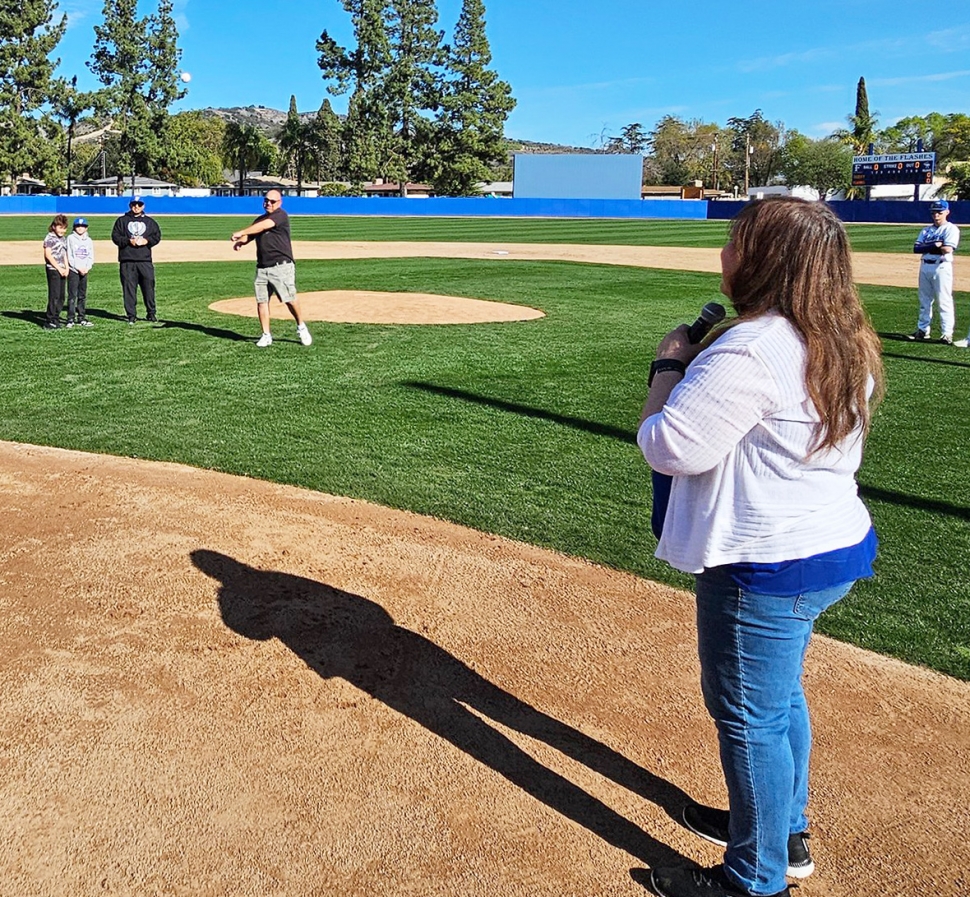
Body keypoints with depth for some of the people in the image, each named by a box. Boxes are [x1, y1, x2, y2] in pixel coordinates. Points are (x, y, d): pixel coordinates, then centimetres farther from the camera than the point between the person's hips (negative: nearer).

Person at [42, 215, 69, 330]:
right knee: (54, 295, -10)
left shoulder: (63, 239, 17)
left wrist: (66, 268, 6)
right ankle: (49, 322, -8)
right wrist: (59, 268, -13)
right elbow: (48, 255, -12)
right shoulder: (49, 238, -6)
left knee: (61, 297, 8)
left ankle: (55, 319, 15)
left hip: (62, 271, 8)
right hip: (53, 270, -8)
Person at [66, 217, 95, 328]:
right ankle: (71, 319, -6)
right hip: (73, 270, -4)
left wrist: (87, 268, -7)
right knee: (72, 295, -7)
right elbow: (69, 256, -6)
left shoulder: (89, 240, 12)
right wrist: (78, 268, -13)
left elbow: (91, 257, 10)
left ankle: (81, 318, 13)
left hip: (85, 271, 4)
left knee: (83, 296, 7)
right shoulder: (70, 238, 0)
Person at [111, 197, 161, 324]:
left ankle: (151, 313, 10)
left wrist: (146, 241, -8)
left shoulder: (150, 221, 16)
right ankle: (131, 315, 4)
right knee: (129, 288, -2)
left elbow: (157, 236, 10)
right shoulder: (122, 221, 11)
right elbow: (115, 237, 3)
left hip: (145, 261, 1)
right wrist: (129, 241, -11)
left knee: (149, 286, -1)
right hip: (127, 261, -1)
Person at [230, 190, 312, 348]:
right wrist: (240, 241, -10)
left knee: (289, 298, -10)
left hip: (281, 265, -7)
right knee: (261, 301, 1)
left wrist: (241, 232, -22)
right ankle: (266, 335, 8)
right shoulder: (260, 219, 20)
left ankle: (301, 327, 12)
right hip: (262, 268, 7)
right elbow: (248, 235, 14)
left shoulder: (281, 215, -3)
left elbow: (263, 226, -18)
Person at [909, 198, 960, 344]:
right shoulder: (927, 230, 15)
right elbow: (916, 248, 3)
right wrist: (935, 245, -12)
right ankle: (923, 329, 19)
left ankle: (947, 333, -7)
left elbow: (947, 249, -18)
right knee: (924, 300, 12)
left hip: (942, 267, -6)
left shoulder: (951, 229, -3)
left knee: (944, 301, -8)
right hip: (925, 266, 6)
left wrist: (927, 247, -5)